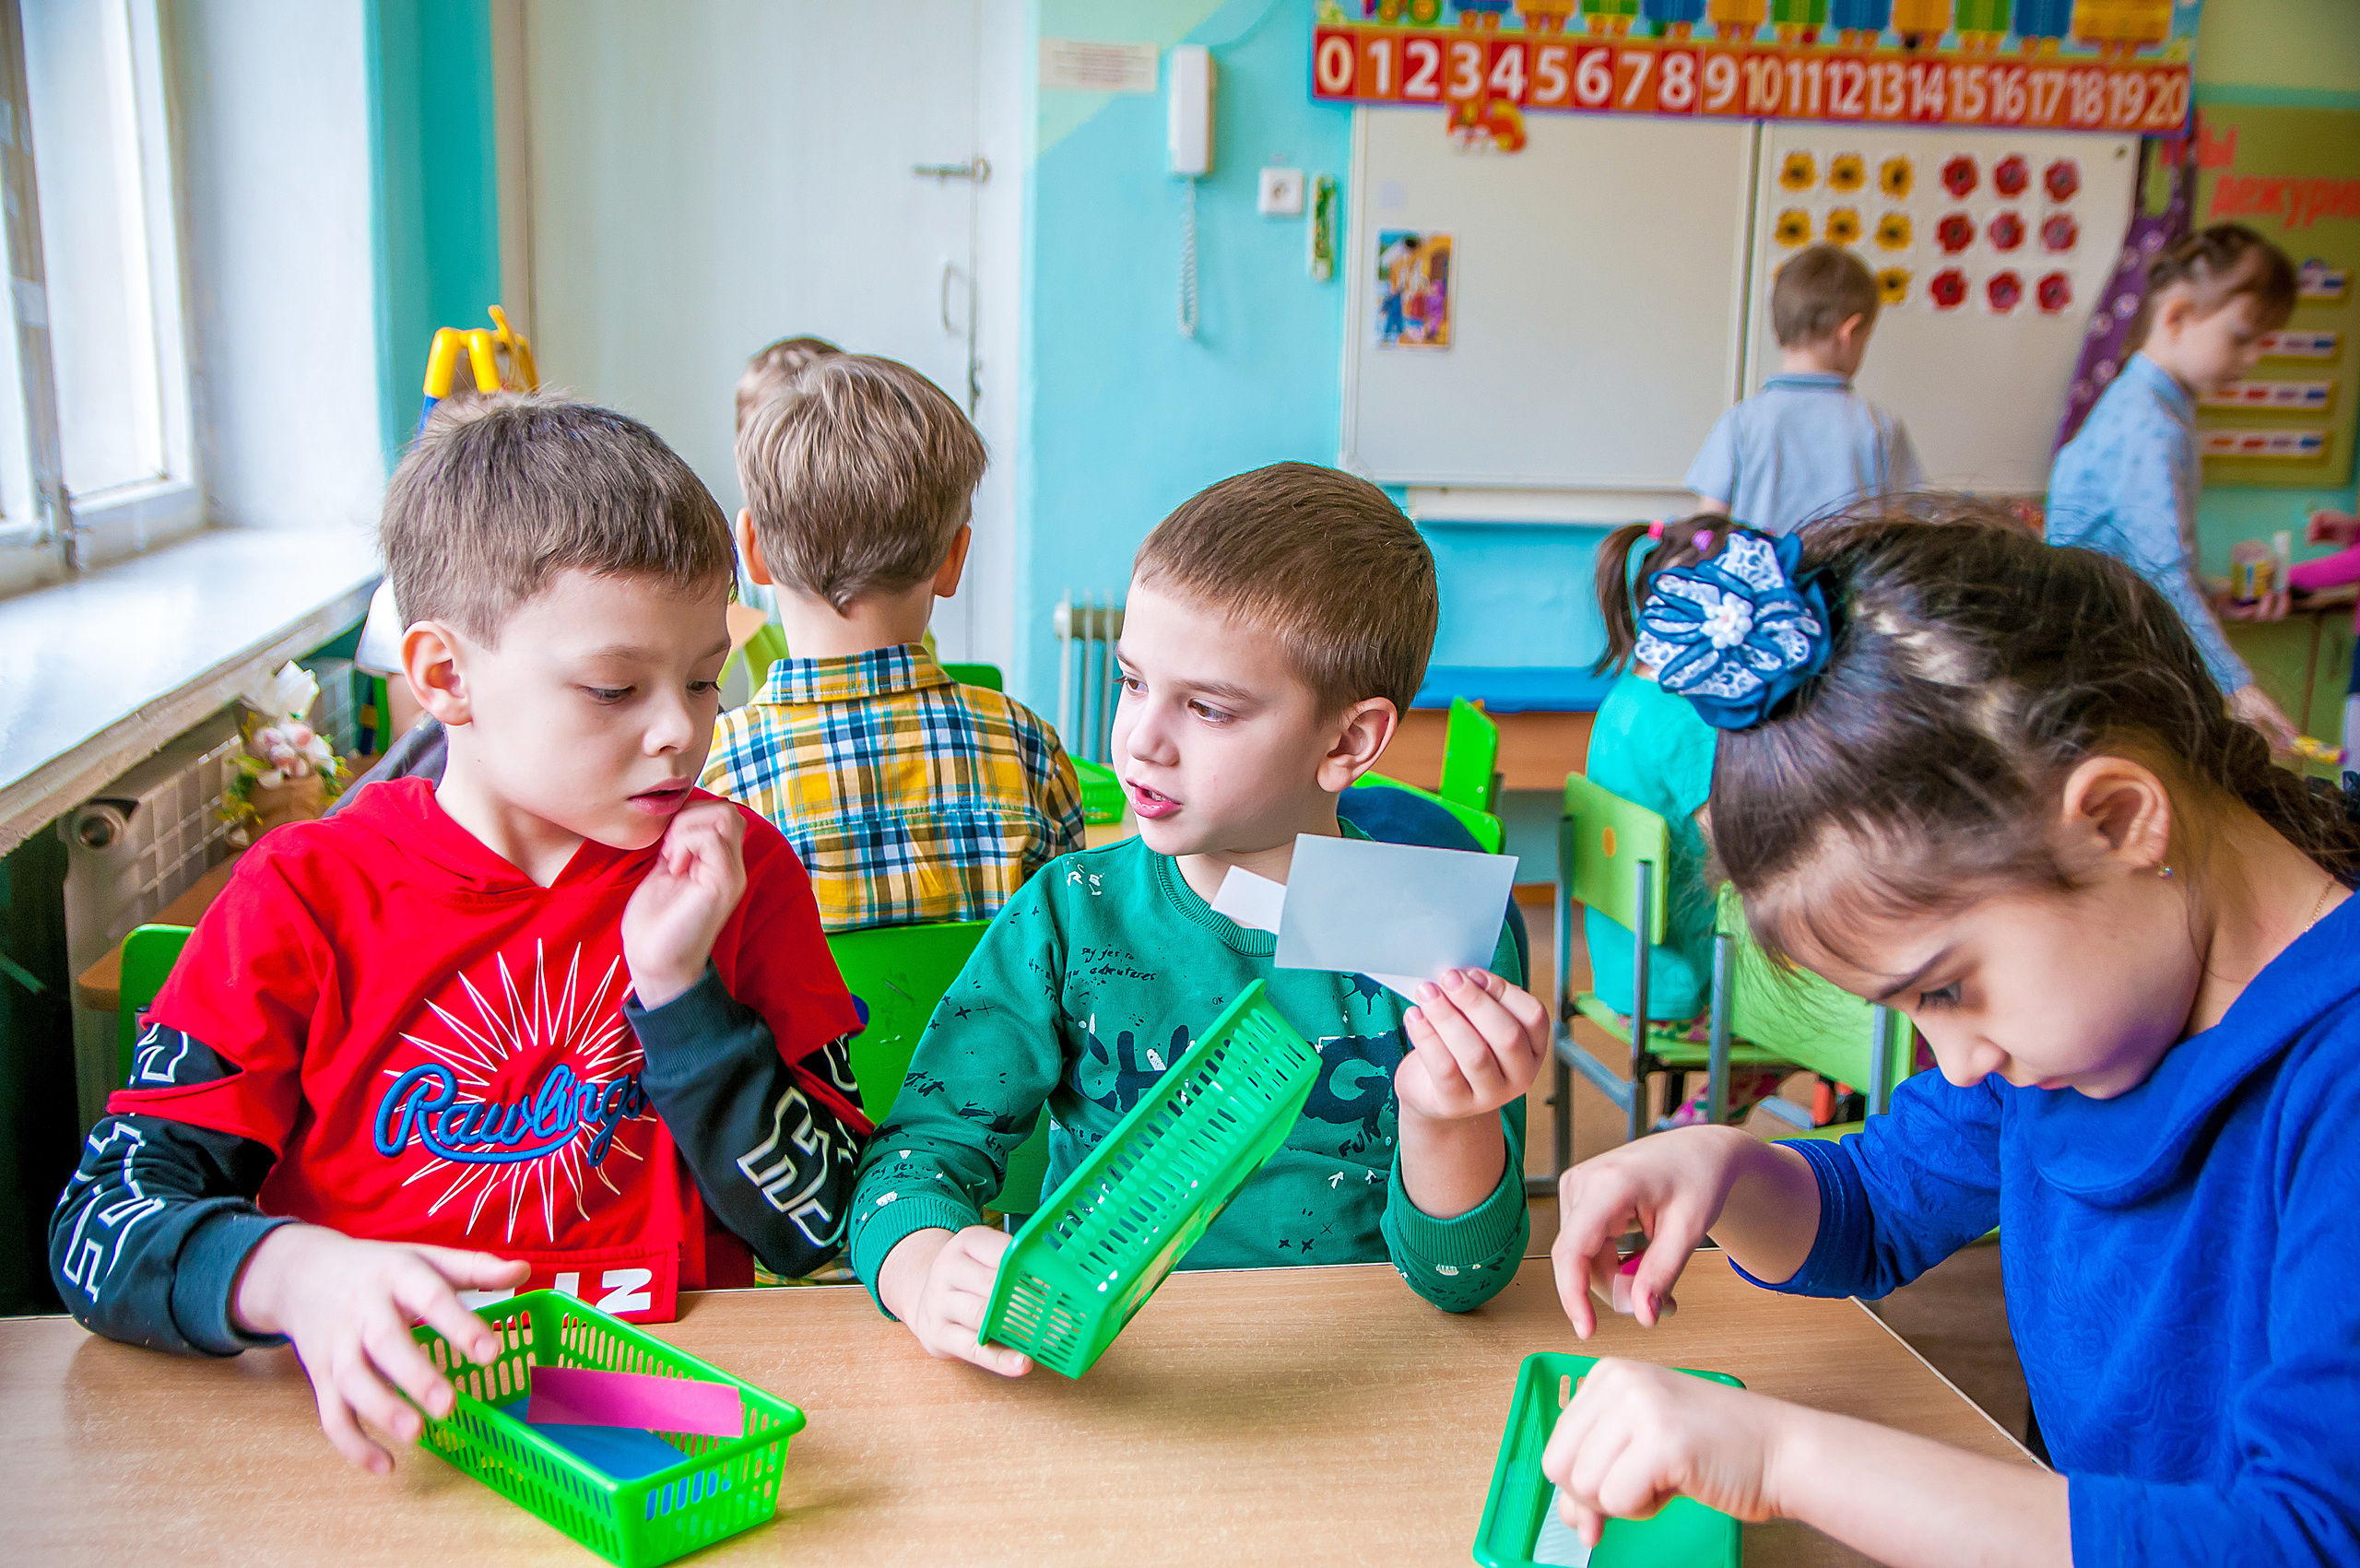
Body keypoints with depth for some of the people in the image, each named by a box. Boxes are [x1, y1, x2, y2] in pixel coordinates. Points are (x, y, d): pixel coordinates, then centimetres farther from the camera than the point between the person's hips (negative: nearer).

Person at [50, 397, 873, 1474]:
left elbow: (819, 1227, -1)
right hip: (384, 1427, 1)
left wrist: (679, 988, -12)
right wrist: (294, 1273, -27)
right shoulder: (306, 893, -1)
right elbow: (99, 1217, -7)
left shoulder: (738, 872, 1)